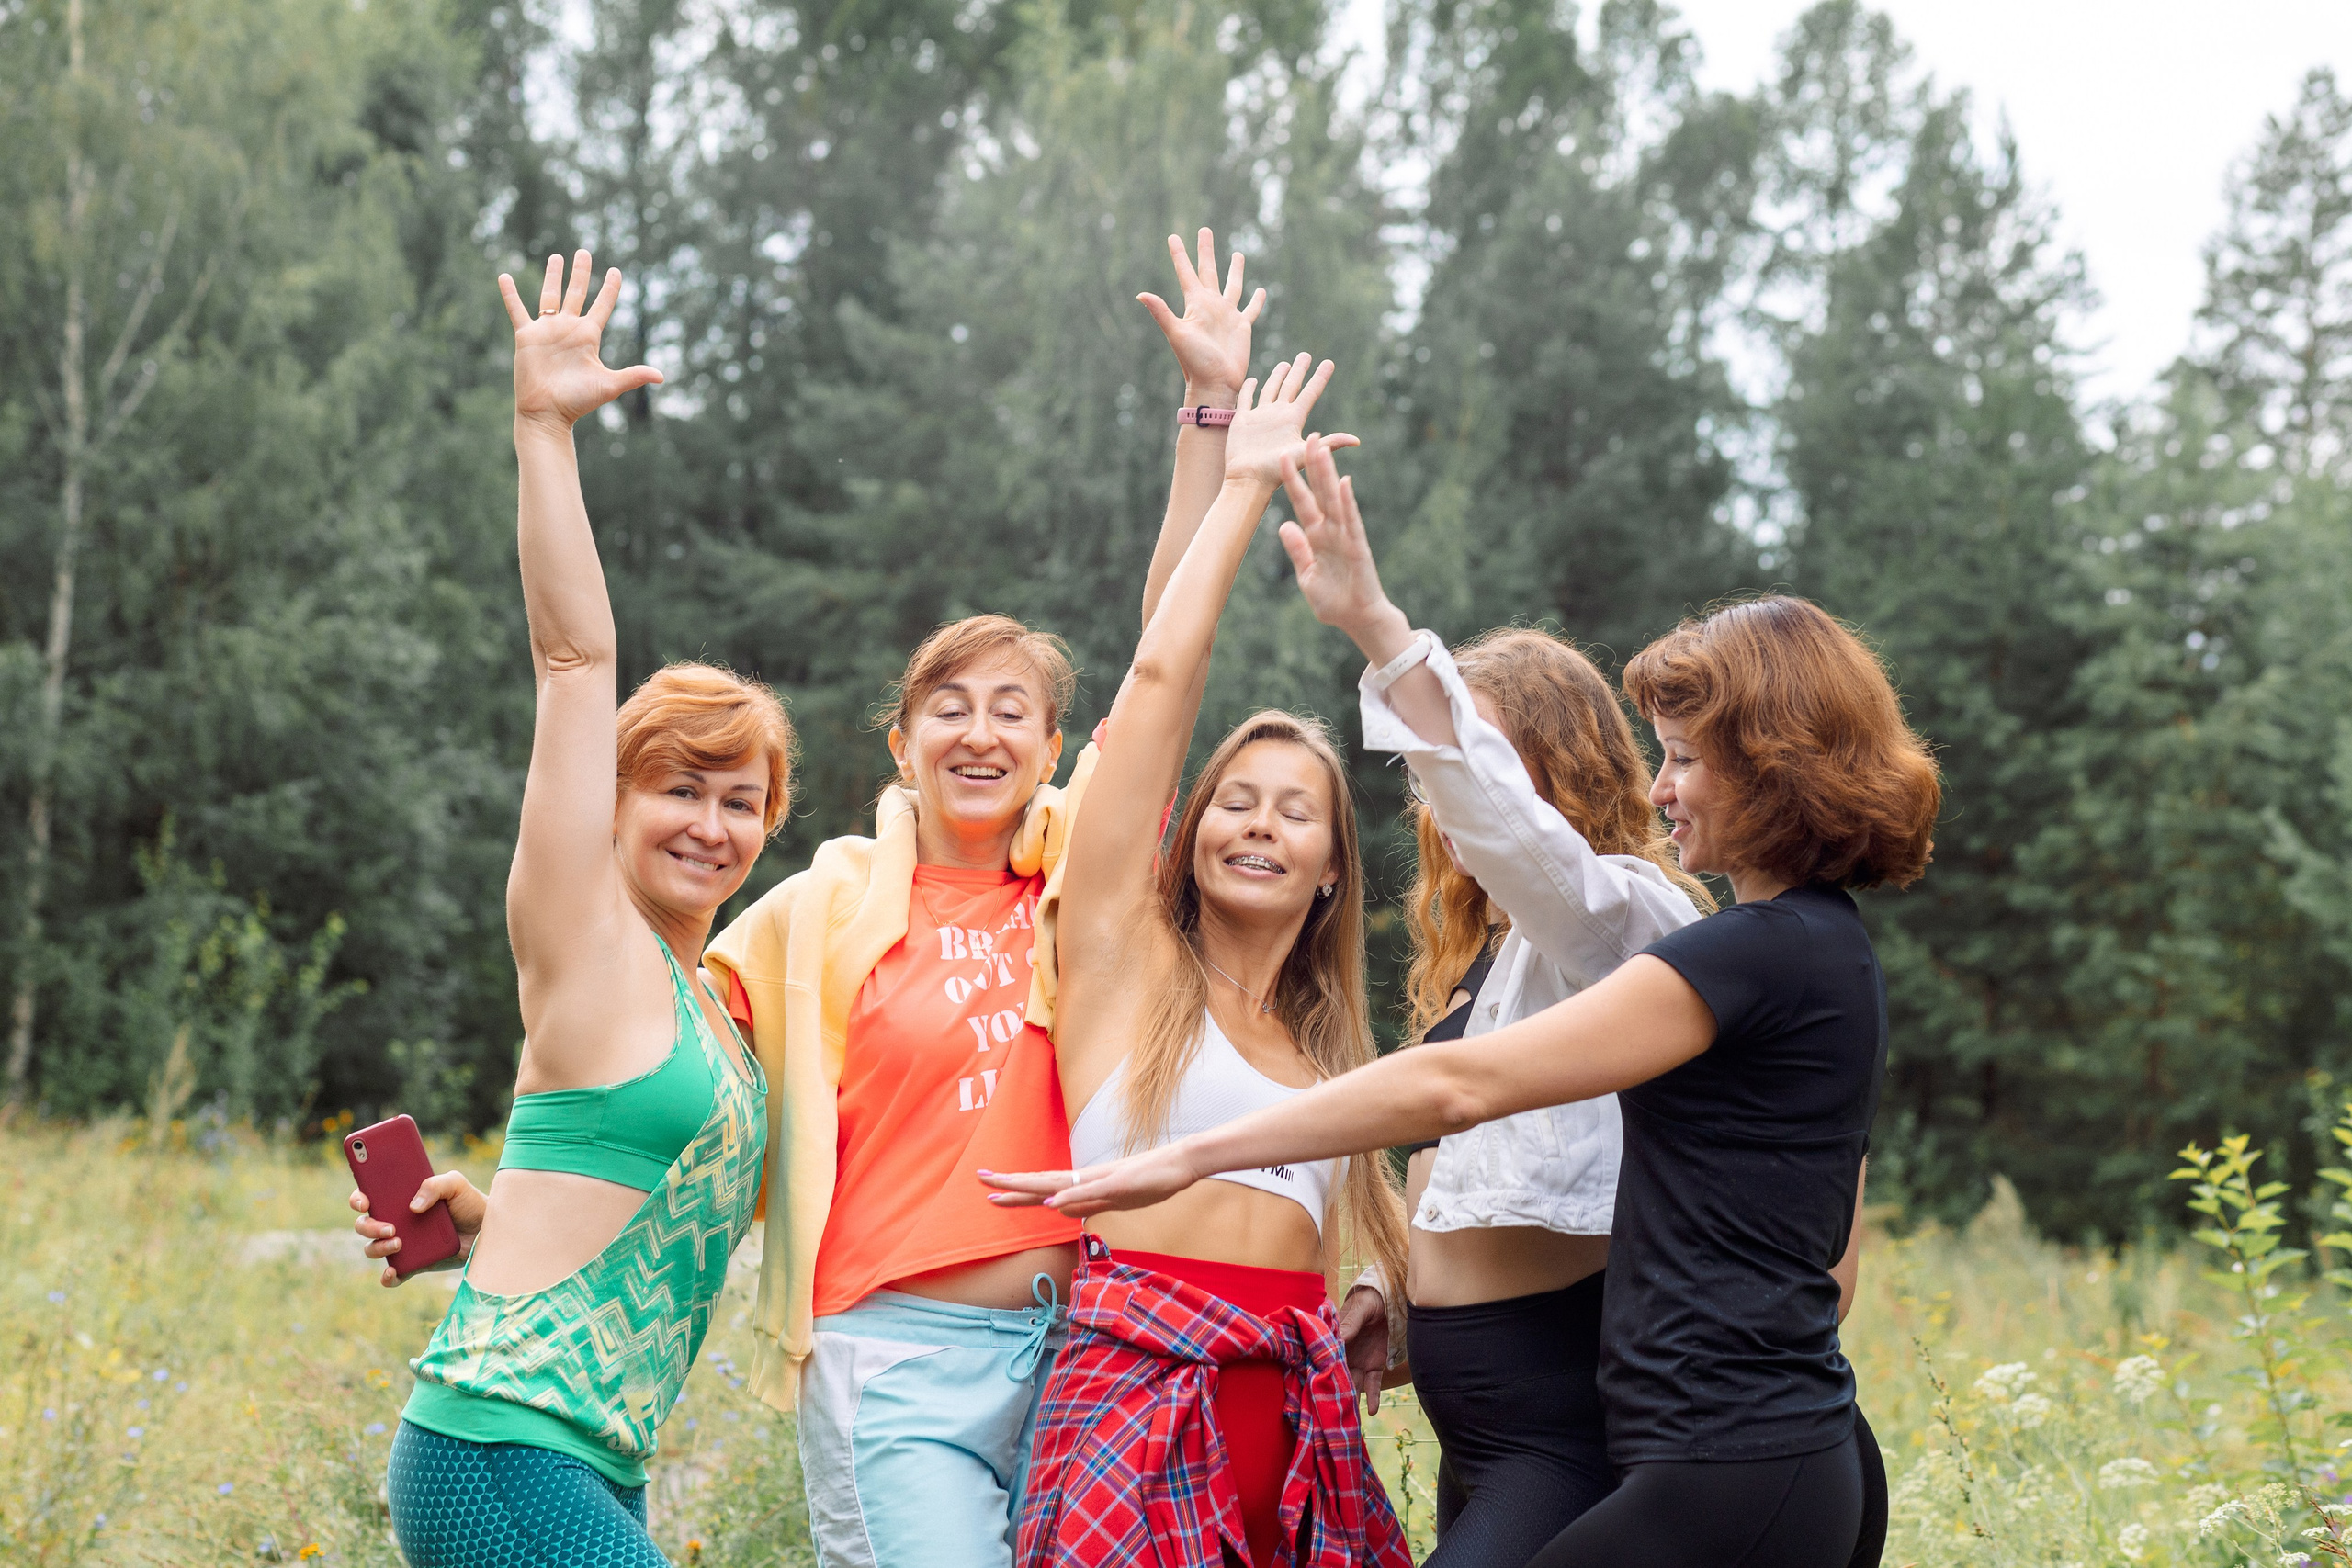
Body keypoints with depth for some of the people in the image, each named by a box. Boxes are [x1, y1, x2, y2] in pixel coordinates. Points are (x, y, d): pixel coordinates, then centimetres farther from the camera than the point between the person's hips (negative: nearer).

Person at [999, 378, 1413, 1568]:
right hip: (1137, 1397, -5)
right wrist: (1241, 486, 9)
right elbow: (1160, 676, 2)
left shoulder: (1326, 1043, 22)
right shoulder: (1125, 955, 7)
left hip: (1298, 1419, 5)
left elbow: (1397, 1233, 25)